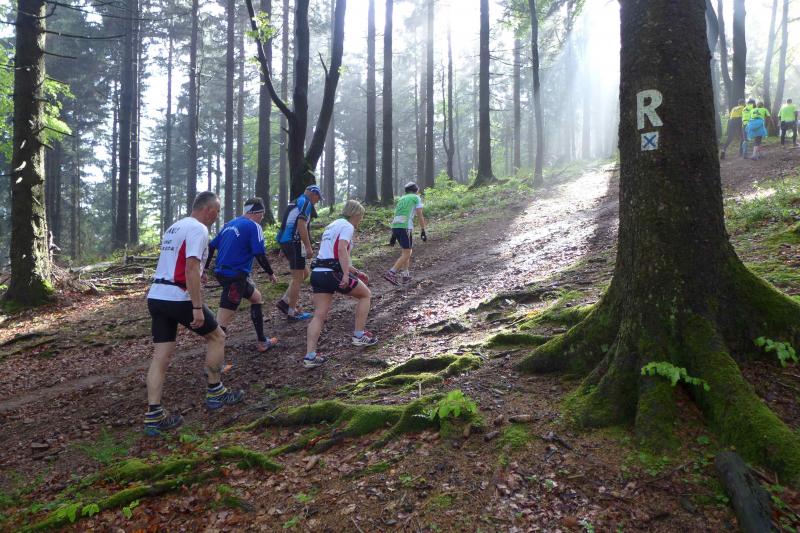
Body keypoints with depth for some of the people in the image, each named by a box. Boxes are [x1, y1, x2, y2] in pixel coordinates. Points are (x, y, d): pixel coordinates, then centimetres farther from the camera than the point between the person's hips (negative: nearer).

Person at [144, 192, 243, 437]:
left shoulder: (174, 228, 19)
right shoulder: (198, 229, -10)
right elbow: (191, 269, -20)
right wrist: (197, 308, -21)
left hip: (156, 296, 9)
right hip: (178, 298, -8)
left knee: (161, 356, 6)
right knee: (217, 336, 11)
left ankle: (154, 416, 3)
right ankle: (215, 393, 19)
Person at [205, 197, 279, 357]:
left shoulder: (231, 224, 14)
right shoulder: (253, 226, -8)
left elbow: (211, 246, 14)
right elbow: (260, 255, -15)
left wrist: (205, 269, 18)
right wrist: (271, 273, -1)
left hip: (222, 272, 9)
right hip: (236, 276, -9)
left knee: (256, 297, 25)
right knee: (223, 320, -8)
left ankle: (262, 342, 30)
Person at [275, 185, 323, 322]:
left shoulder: (296, 202, 22)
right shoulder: (306, 202, -7)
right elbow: (301, 224, -20)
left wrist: (284, 248, 28)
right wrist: (308, 246, -22)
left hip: (285, 242, 10)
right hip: (294, 242, -9)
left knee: (304, 273, 16)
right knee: (298, 278, -2)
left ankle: (284, 301, 12)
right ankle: (292, 313, 3)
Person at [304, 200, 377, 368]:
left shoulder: (332, 225, 24)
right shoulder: (347, 226, -3)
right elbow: (342, 250, -20)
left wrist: (352, 270, 34)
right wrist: (346, 275, -26)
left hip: (318, 272, 8)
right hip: (333, 273, -8)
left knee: (319, 315, 5)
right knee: (365, 294, 15)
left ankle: (310, 356, -6)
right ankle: (359, 335, 16)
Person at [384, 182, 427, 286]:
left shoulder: (401, 199, 25)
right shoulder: (416, 198, 9)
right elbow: (420, 216, 1)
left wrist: (393, 234, 21)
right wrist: (423, 231, 3)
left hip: (395, 227, 7)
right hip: (405, 227, -7)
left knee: (405, 251, 20)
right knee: (406, 254, -5)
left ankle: (405, 276, 20)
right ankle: (391, 273, -19)